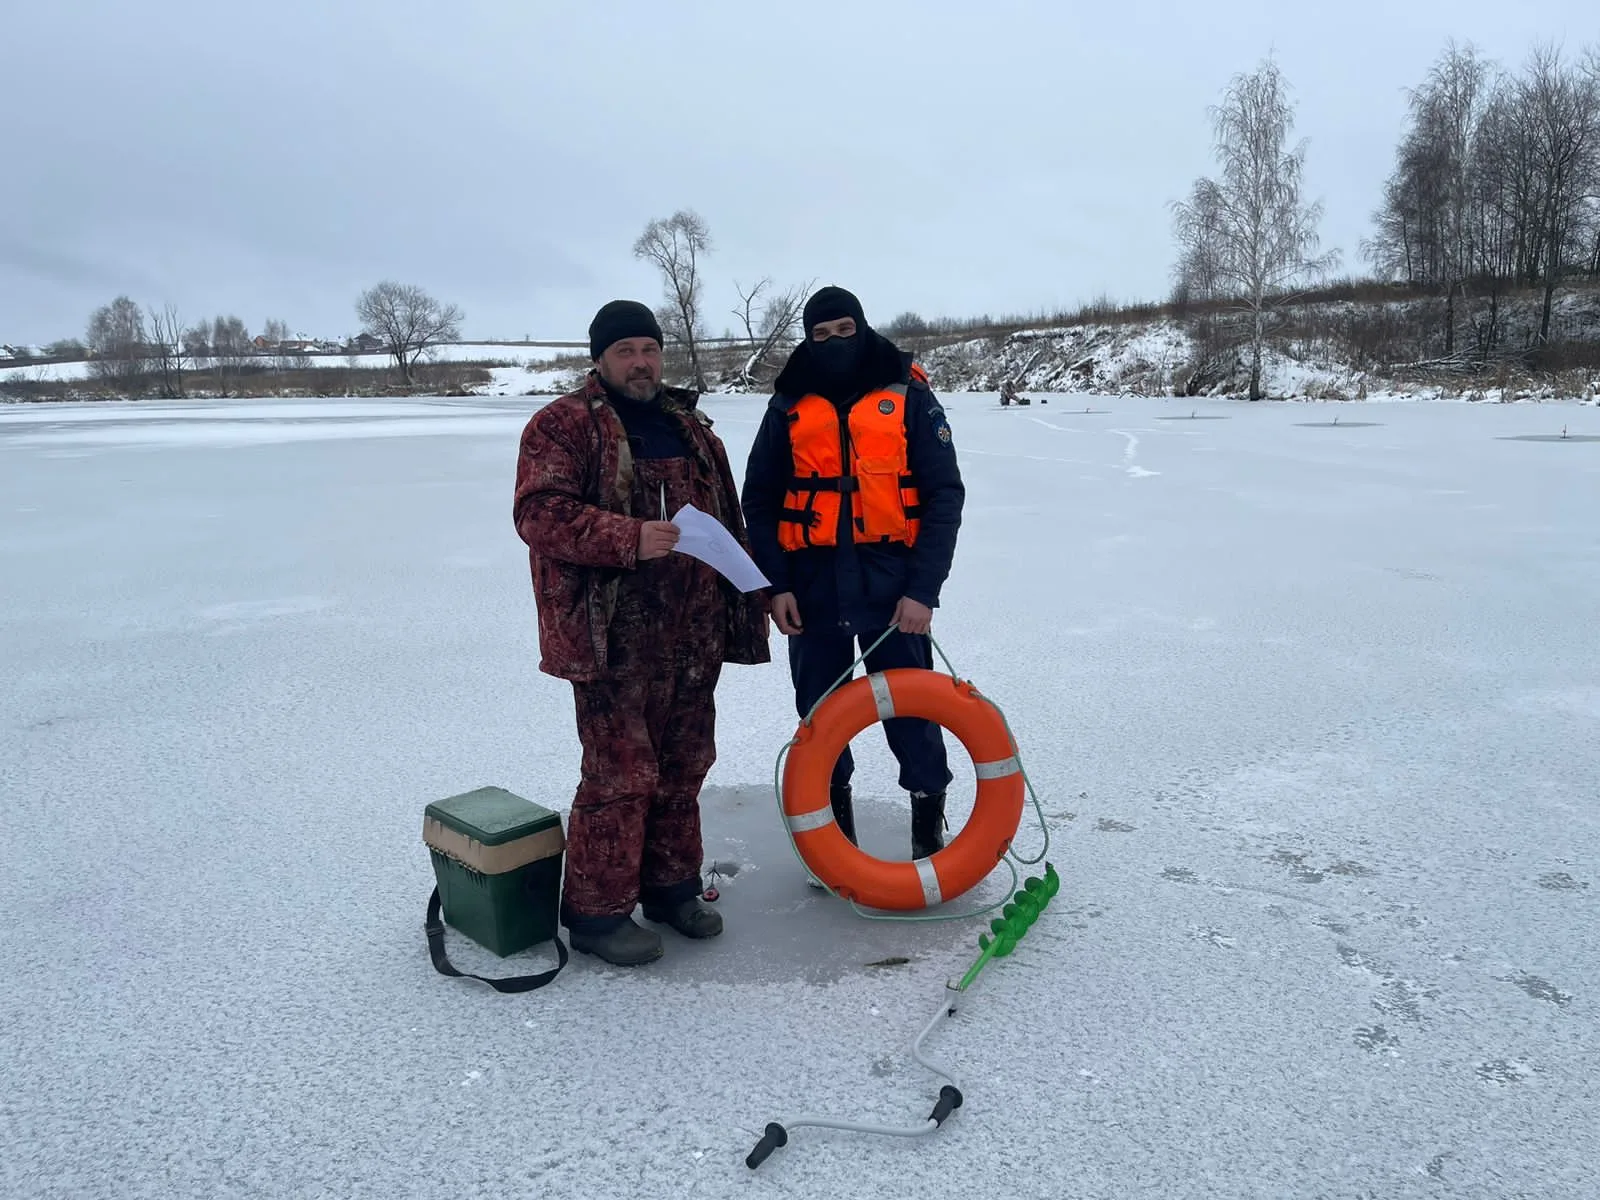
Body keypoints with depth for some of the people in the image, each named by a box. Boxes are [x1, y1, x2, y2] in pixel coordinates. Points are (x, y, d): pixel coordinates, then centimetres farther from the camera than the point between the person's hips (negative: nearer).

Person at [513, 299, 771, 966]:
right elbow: (540, 512, -16)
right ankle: (595, 912, 12)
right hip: (613, 641, -6)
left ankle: (671, 886, 31)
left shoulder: (690, 428, 18)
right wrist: (631, 538, -27)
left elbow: (728, 522, 22)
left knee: (683, 768, 14)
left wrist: (745, 600, 19)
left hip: (693, 637, 7)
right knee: (620, 775, -4)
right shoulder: (563, 426, -3)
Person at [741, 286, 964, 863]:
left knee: (911, 710, 2)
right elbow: (759, 500, 9)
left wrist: (923, 589, -9)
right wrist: (775, 585, -2)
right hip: (812, 591, 2)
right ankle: (834, 832, 27)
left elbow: (944, 496, -1)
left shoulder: (908, 396, 3)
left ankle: (930, 825, 21)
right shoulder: (789, 405, 8)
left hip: (892, 587, -2)